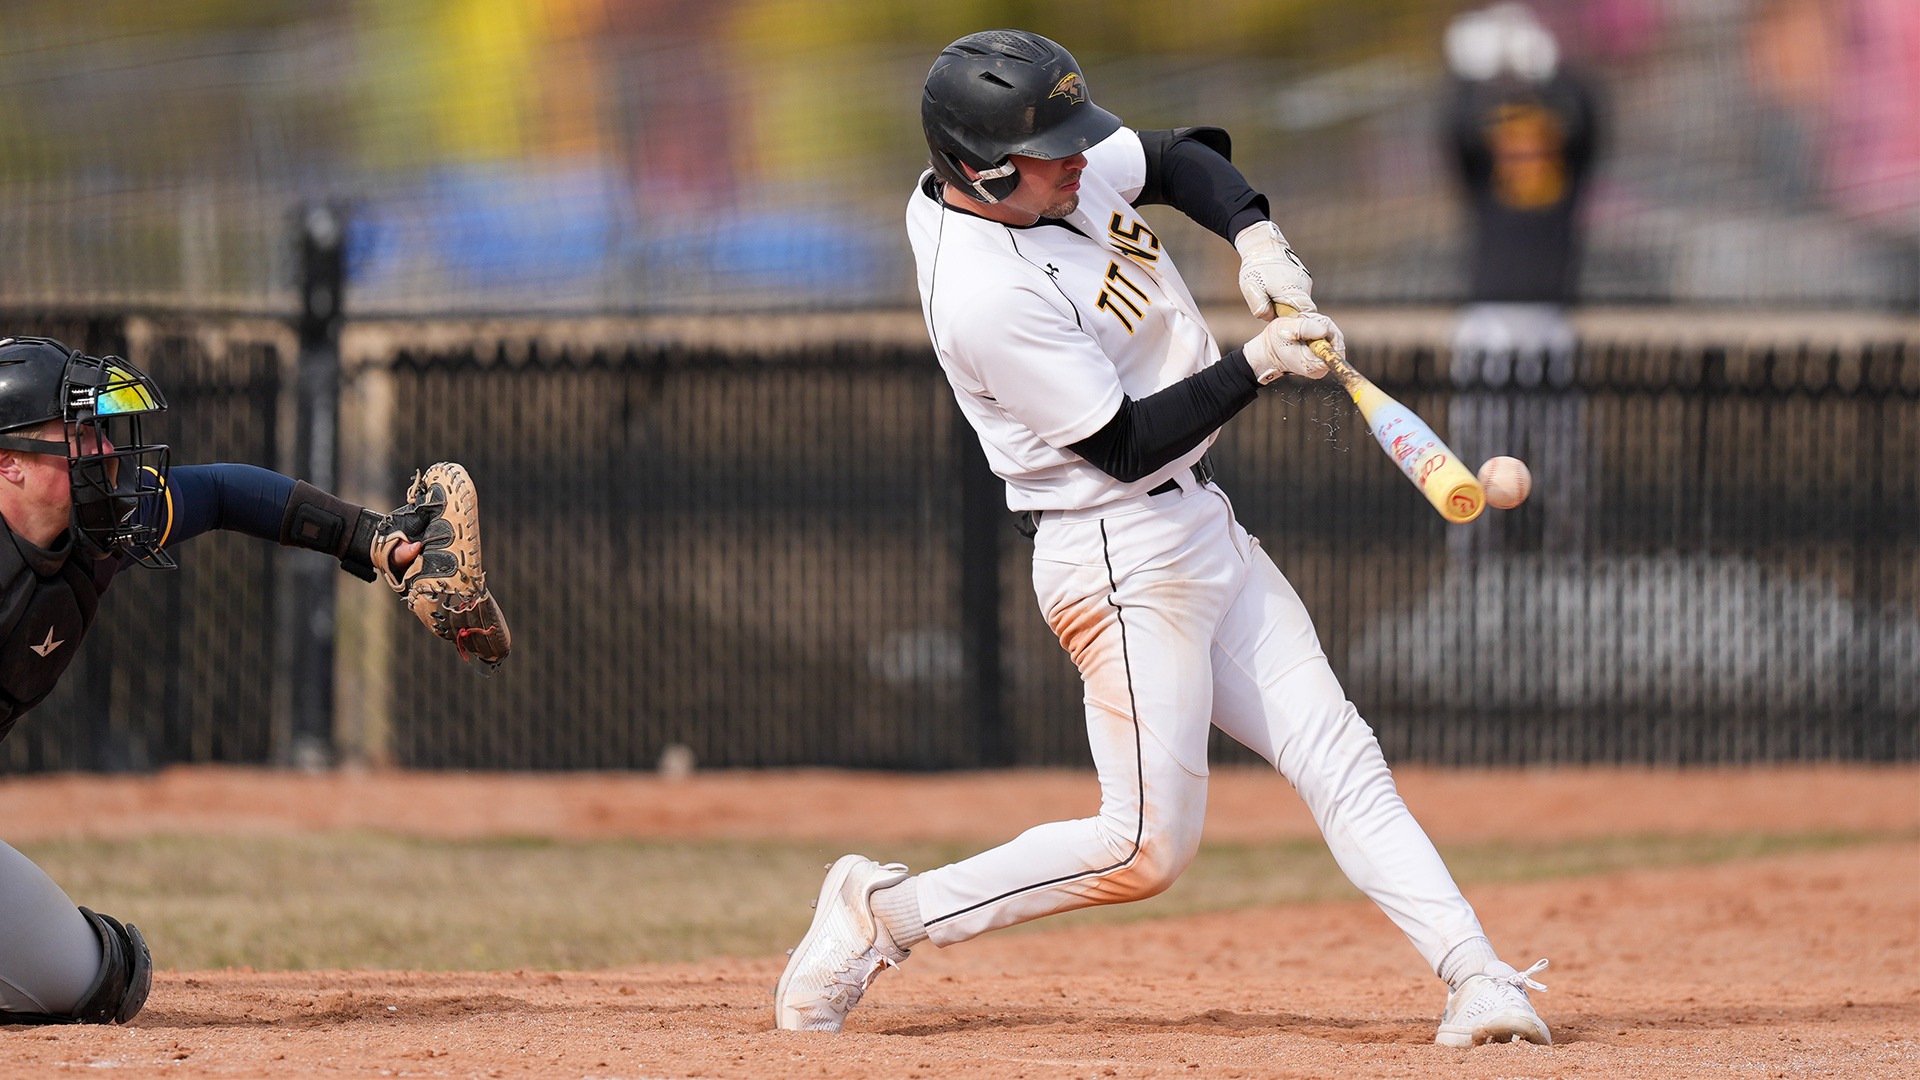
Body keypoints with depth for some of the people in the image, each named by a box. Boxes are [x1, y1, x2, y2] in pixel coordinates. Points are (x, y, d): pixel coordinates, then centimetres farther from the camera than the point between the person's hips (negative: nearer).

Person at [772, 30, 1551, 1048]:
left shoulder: (1069, 171, 0)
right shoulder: (986, 297, -25)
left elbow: (1179, 159, 18)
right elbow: (1126, 443, -21)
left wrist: (1254, 235, -1)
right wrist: (1259, 363, -20)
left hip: (1203, 529, 9)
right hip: (1120, 555, -9)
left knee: (1338, 760, 2)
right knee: (1147, 847, -7)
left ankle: (1475, 976, -2)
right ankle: (882, 914, 5)